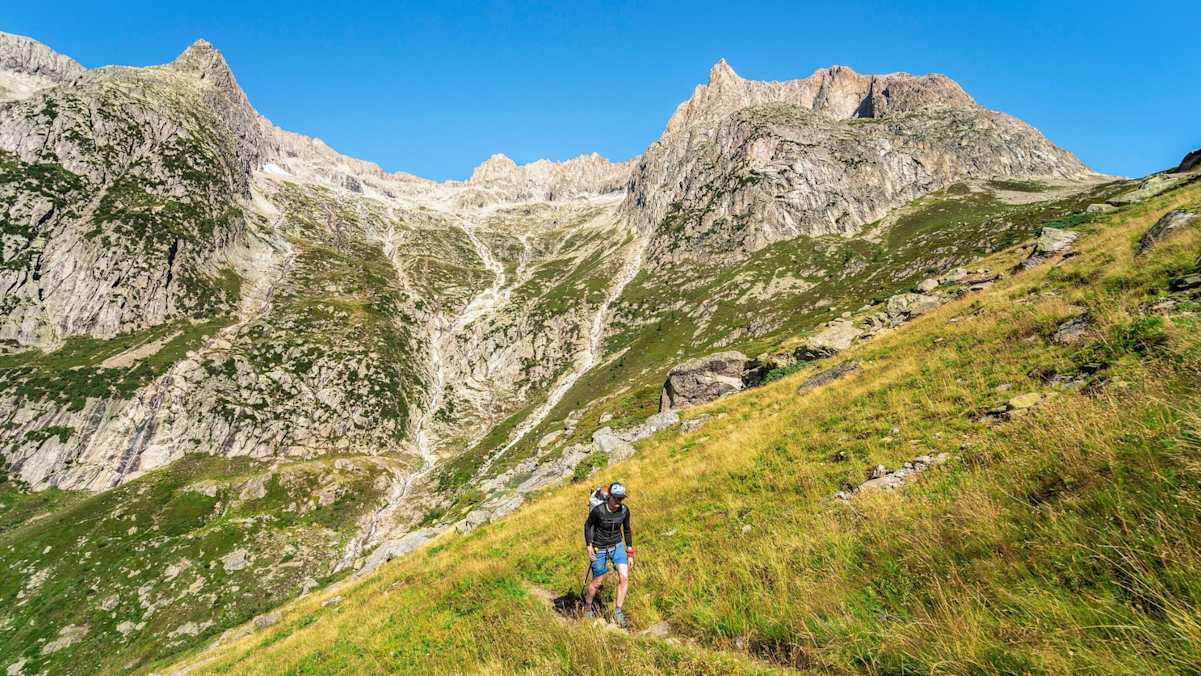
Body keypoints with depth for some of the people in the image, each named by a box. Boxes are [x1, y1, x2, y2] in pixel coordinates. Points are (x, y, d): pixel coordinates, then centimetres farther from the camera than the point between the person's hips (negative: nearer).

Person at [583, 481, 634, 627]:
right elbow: (588, 525, -7)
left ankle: (618, 611, 5)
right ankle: (587, 607, 37)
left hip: (617, 546, 3)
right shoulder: (598, 510, -25)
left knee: (624, 577, -13)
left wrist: (630, 554, 3)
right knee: (597, 583, 9)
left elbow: (627, 530, 1)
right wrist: (589, 546, -12)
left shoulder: (624, 510, -14)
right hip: (600, 549, -3)